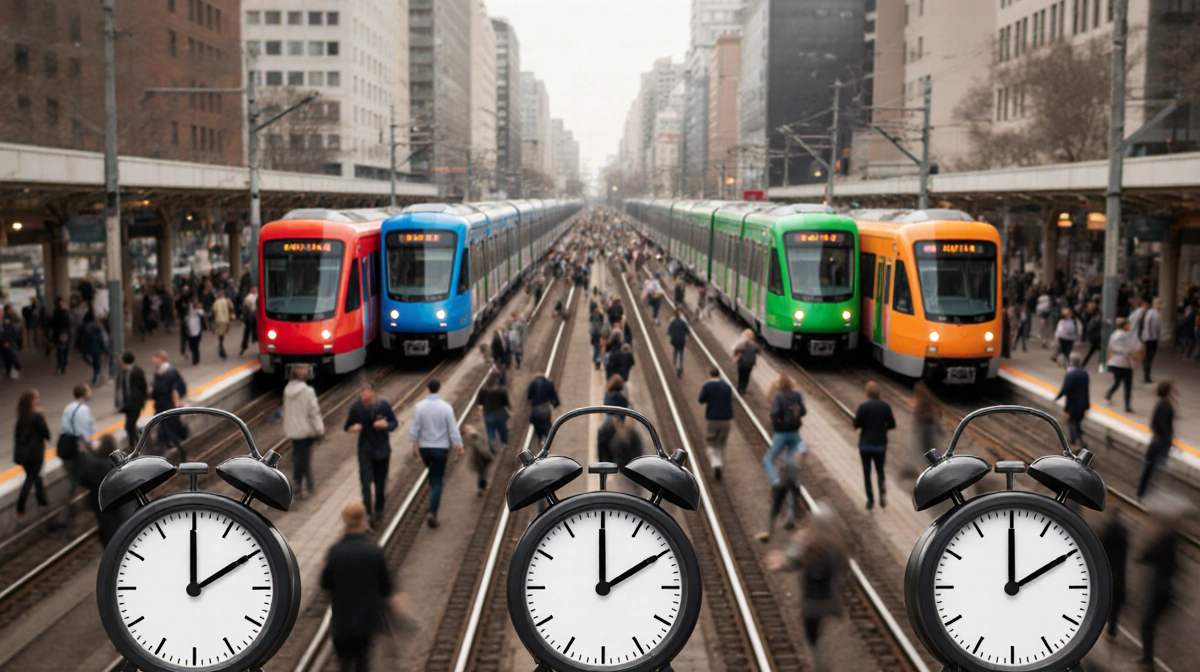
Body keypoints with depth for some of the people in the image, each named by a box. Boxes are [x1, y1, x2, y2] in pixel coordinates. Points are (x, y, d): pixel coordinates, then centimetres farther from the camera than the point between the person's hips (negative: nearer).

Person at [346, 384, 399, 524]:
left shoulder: (384, 406, -13)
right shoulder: (356, 408, -13)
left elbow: (394, 423, 0)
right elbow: (347, 426, 0)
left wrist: (386, 425, -23)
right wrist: (353, 428, -23)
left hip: (382, 449, 1)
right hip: (365, 449, -1)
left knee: (380, 481, 12)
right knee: (365, 480, -12)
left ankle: (378, 510, 30)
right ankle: (367, 511, -11)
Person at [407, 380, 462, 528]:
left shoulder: (420, 406, -7)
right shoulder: (446, 407, -11)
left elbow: (415, 427, -6)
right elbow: (453, 428, -9)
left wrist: (414, 444, 4)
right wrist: (459, 445, 0)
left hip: (424, 447, 2)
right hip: (441, 448, -2)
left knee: (432, 474, 28)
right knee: (437, 481, -1)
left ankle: (434, 498, 40)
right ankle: (432, 513, -12)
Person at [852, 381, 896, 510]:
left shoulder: (863, 406, -14)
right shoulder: (885, 406, -4)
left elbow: (856, 425, -11)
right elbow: (892, 424, -1)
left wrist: (857, 416, 8)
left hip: (866, 444, -2)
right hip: (880, 444, 2)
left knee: (867, 473, 10)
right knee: (880, 471, 15)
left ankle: (870, 501, 8)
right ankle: (882, 490, -13)